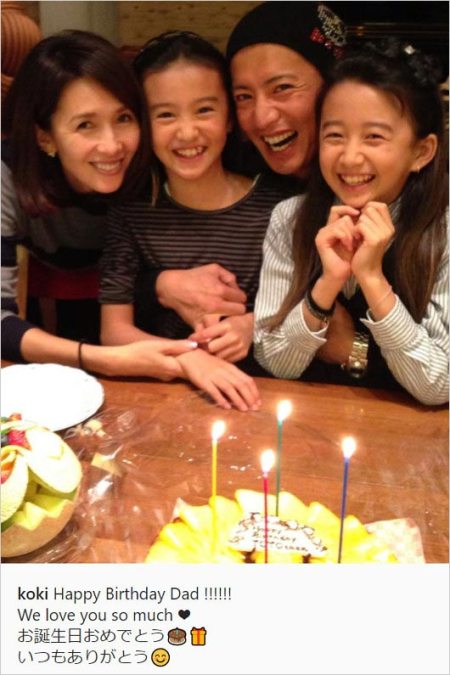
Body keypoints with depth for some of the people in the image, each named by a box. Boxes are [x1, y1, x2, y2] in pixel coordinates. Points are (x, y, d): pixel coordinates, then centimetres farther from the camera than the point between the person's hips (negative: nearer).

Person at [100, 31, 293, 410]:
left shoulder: (275, 206, -6)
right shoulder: (133, 210, -4)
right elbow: (114, 329, -7)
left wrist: (253, 325, -14)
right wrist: (187, 357, -24)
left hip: (252, 392, 0)